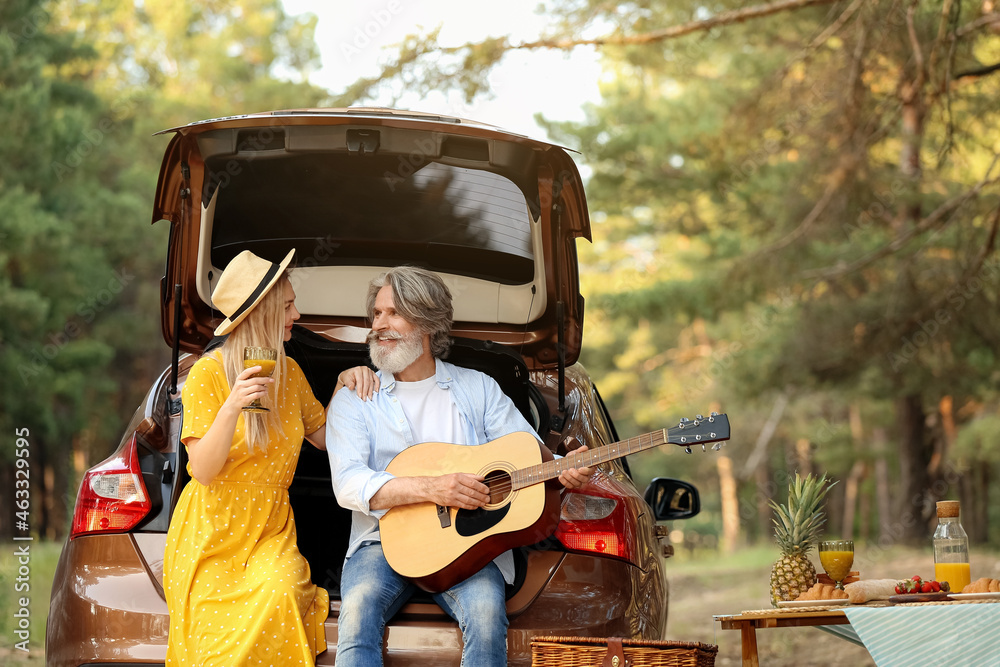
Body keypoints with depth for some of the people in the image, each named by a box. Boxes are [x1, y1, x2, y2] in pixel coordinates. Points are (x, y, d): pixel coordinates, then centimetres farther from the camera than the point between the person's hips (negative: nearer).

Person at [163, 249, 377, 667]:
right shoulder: (208, 374, -11)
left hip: (270, 531, 3)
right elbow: (203, 471, -16)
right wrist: (231, 408, -31)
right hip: (212, 534, -3)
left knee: (281, 592, -30)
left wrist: (343, 385, 3)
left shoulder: (289, 372, 7)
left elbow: (321, 436, 19)